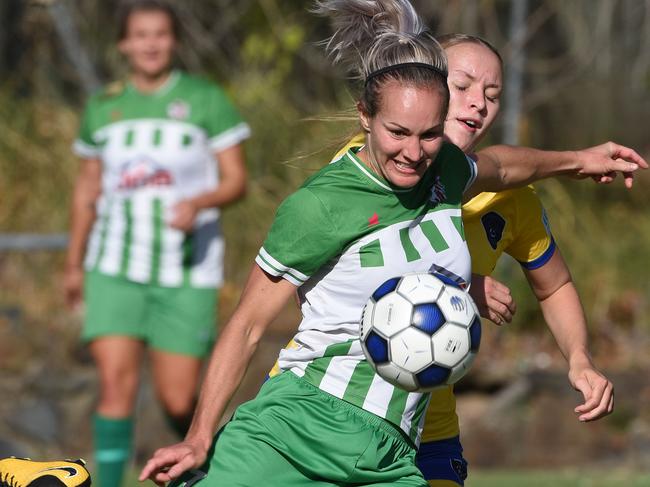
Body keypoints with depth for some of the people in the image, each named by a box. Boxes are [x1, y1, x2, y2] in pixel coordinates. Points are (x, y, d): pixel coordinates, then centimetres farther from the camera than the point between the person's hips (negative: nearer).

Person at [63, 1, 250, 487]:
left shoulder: (206, 100, -2)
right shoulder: (103, 107, 6)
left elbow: (237, 181, -2)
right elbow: (88, 188, 17)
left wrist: (199, 202, -23)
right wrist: (74, 264, 21)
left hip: (187, 269, -2)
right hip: (117, 265, 2)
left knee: (178, 401, 0)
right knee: (116, 380, -15)